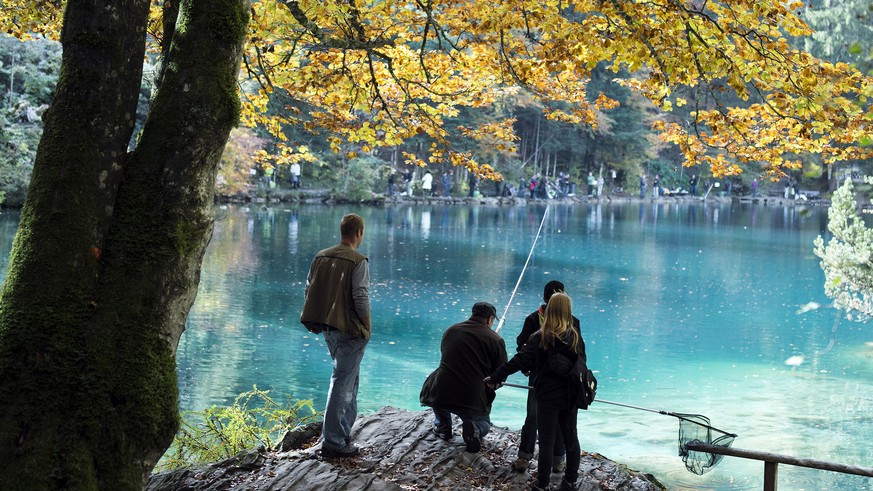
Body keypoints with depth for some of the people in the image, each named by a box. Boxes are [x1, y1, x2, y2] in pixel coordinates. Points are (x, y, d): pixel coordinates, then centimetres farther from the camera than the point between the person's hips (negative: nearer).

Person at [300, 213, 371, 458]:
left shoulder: (320, 257, 7)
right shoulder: (358, 262, -15)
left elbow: (309, 290, 10)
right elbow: (361, 298, -18)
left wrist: (322, 320, 16)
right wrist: (366, 325, -3)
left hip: (329, 329, 8)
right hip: (350, 331, -8)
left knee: (348, 378, 23)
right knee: (342, 383, -3)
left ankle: (344, 430, 32)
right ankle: (333, 442, 1)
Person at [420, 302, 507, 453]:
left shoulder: (450, 331, 8)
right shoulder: (495, 340, -4)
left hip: (439, 397, 2)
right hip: (474, 403, -2)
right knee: (484, 423, 29)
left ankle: (442, 426, 30)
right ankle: (474, 429, -5)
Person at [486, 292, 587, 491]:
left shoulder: (540, 338, -12)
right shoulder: (575, 337, 0)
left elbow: (520, 360, -18)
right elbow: (582, 364, 10)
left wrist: (496, 377, -14)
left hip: (548, 397, -4)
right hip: (571, 396, 4)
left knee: (547, 441, 2)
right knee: (571, 438, 15)